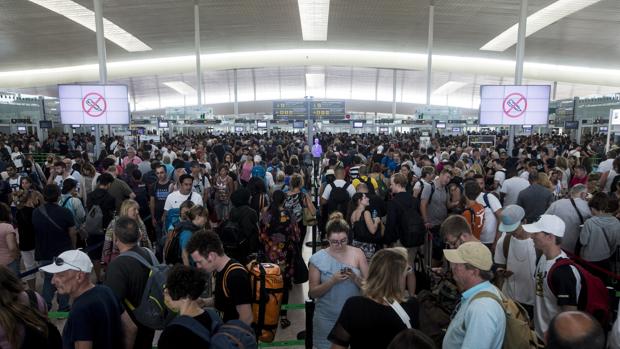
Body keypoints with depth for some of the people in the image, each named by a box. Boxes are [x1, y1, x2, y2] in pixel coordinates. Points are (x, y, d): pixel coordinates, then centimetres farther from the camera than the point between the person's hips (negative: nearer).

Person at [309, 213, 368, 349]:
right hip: (327, 318, -1)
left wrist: (355, 278, -22)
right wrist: (332, 281, -22)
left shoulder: (357, 253, -5)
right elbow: (312, 293, -7)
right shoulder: (318, 258, -8)